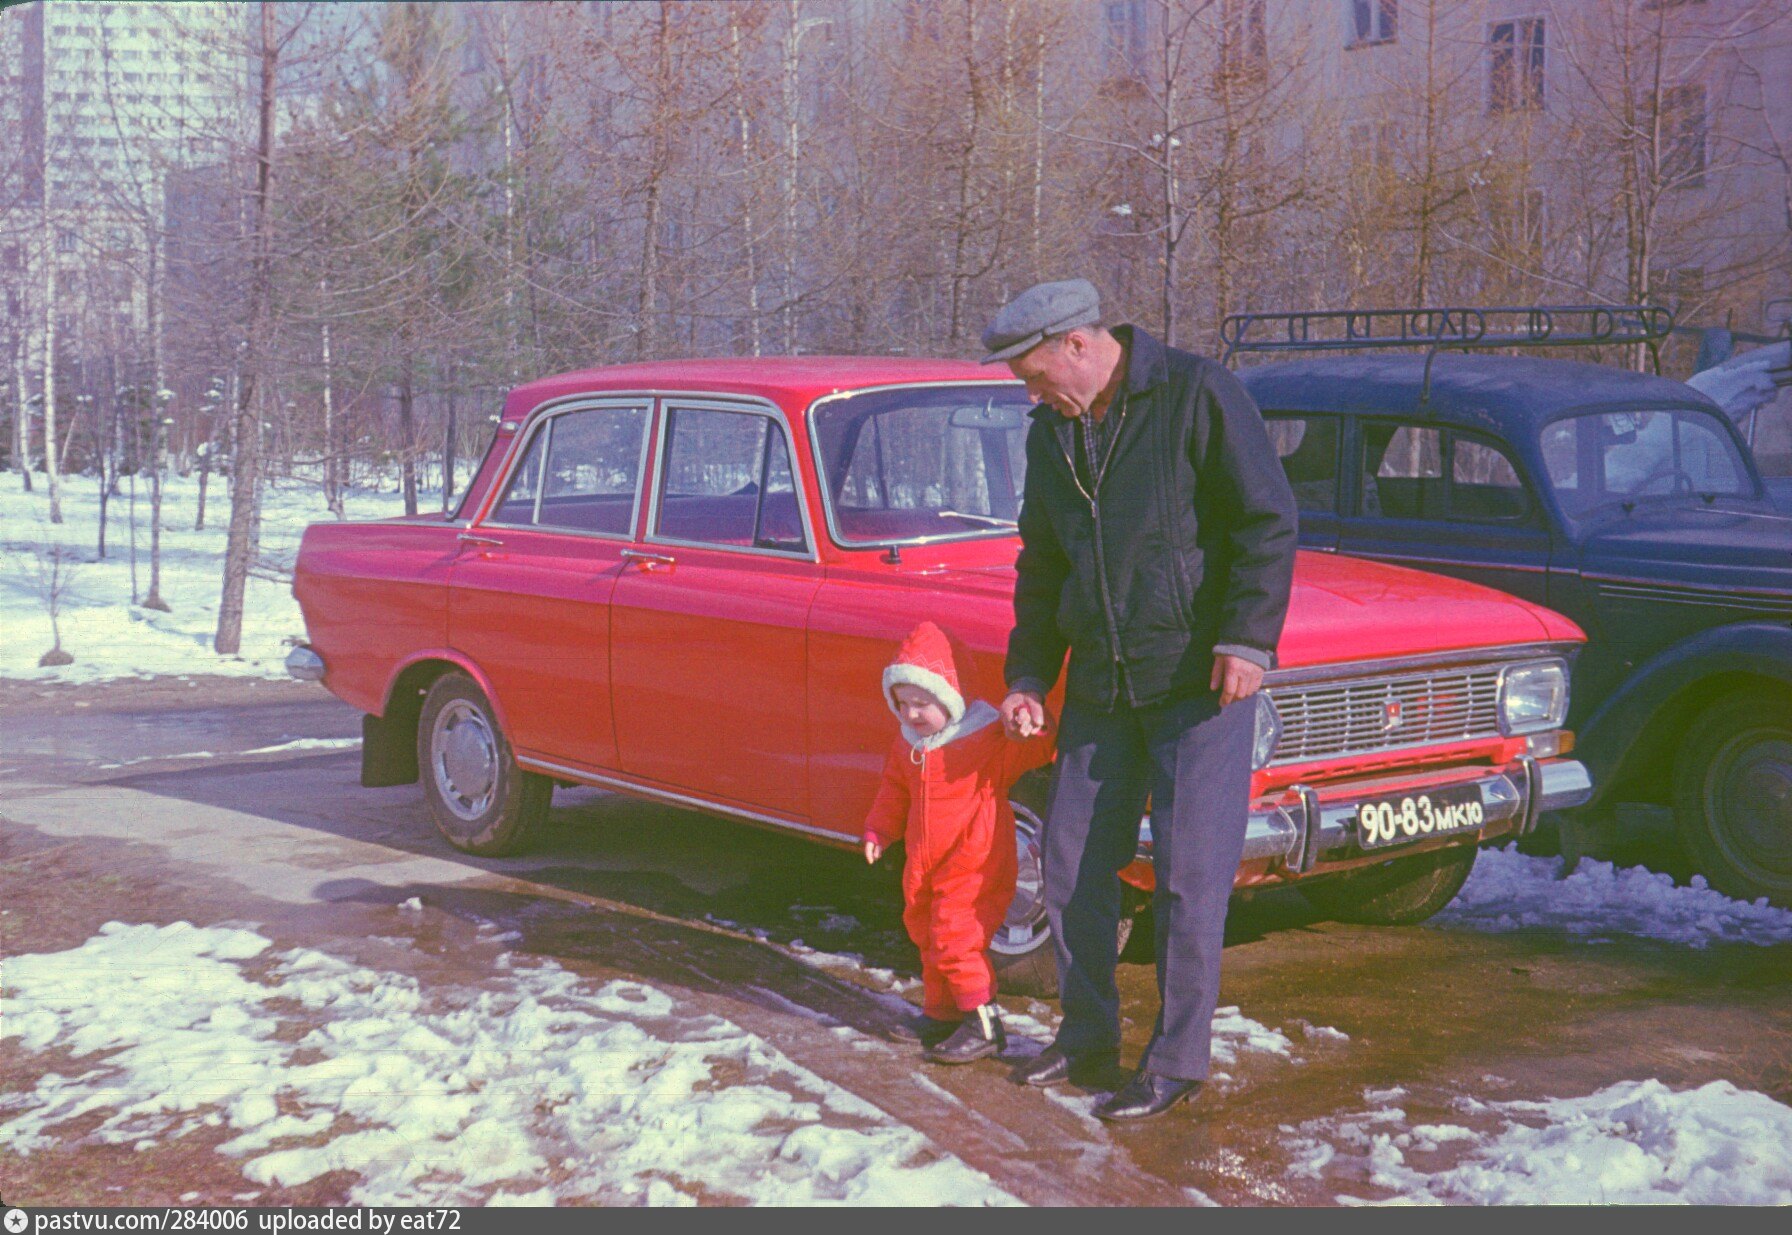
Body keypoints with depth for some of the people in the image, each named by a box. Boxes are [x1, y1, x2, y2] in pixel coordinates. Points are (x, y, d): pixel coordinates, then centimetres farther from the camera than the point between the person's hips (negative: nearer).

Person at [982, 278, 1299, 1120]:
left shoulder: (1197, 396, -10)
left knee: (1189, 877, -3)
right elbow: (1042, 565, 18)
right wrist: (1027, 675, 13)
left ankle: (1177, 1061, 9)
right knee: (1071, 867, 10)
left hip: (1199, 681, -6)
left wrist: (1248, 639, -17)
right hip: (1099, 688, 7)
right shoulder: (1051, 435, 10)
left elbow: (1269, 521, -11)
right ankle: (1087, 1039, 26)